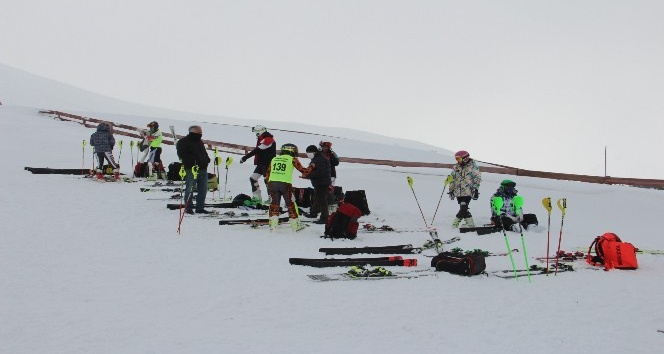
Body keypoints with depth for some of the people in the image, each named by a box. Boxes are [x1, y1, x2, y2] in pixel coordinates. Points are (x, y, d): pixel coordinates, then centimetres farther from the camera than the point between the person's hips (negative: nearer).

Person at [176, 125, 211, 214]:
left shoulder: (200, 142, 21)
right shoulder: (183, 142, -3)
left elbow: (204, 153, 32)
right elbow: (181, 154, -13)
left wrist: (207, 159, 10)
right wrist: (192, 160, -21)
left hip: (203, 169, 8)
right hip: (191, 169, -8)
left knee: (203, 190, 8)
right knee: (189, 189, -2)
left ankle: (200, 208, 16)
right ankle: (188, 208, 6)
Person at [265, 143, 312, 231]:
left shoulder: (274, 159, 16)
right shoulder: (292, 159, 5)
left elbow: (267, 173, 17)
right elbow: (302, 170, 5)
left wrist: (268, 184, 24)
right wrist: (310, 169, 24)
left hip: (272, 183, 3)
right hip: (285, 184, -3)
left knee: (274, 204, 11)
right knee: (291, 205, 9)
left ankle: (273, 225, 7)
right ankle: (295, 225, 16)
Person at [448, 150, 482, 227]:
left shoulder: (473, 166, -3)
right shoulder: (456, 167, 12)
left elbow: (477, 178, -4)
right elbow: (452, 179, 18)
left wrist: (476, 190, -9)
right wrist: (451, 190, 14)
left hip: (468, 191, -5)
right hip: (458, 192, 5)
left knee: (463, 208, -13)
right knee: (464, 209, 3)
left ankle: (456, 222, -2)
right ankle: (470, 223, 10)